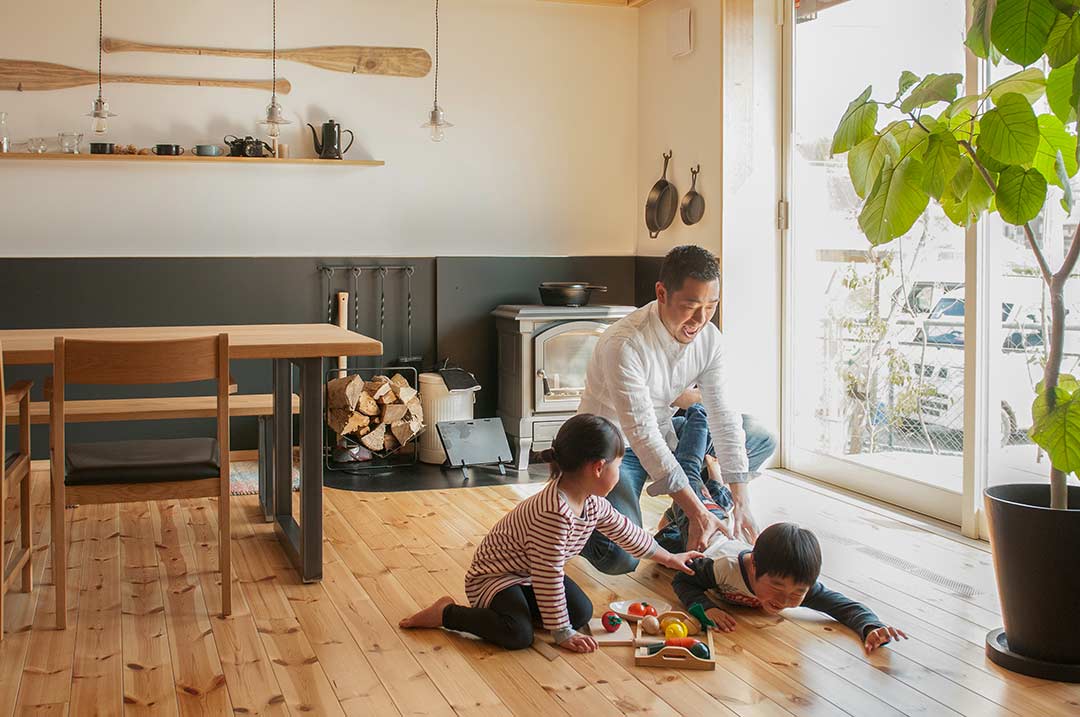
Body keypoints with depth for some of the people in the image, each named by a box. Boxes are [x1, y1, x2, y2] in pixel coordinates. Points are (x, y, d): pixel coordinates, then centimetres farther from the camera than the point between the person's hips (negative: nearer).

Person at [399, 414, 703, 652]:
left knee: (582, 613, -6)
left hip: (532, 574, 9)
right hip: (493, 575, -9)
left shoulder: (593, 504, -5)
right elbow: (549, 578, -32)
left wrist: (669, 558, 25)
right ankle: (445, 613, -8)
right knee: (518, 635, -30)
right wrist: (563, 634, -24)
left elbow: (625, 531, 15)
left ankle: (512, 602, 11)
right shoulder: (554, 513, -36)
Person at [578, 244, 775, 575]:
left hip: (662, 432, 7)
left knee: (761, 440, 1)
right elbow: (642, 435, -33)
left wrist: (741, 503, -17)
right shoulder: (625, 344, -32)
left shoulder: (709, 338, -11)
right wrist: (697, 513, -33)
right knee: (621, 559, -25)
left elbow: (722, 415, -12)